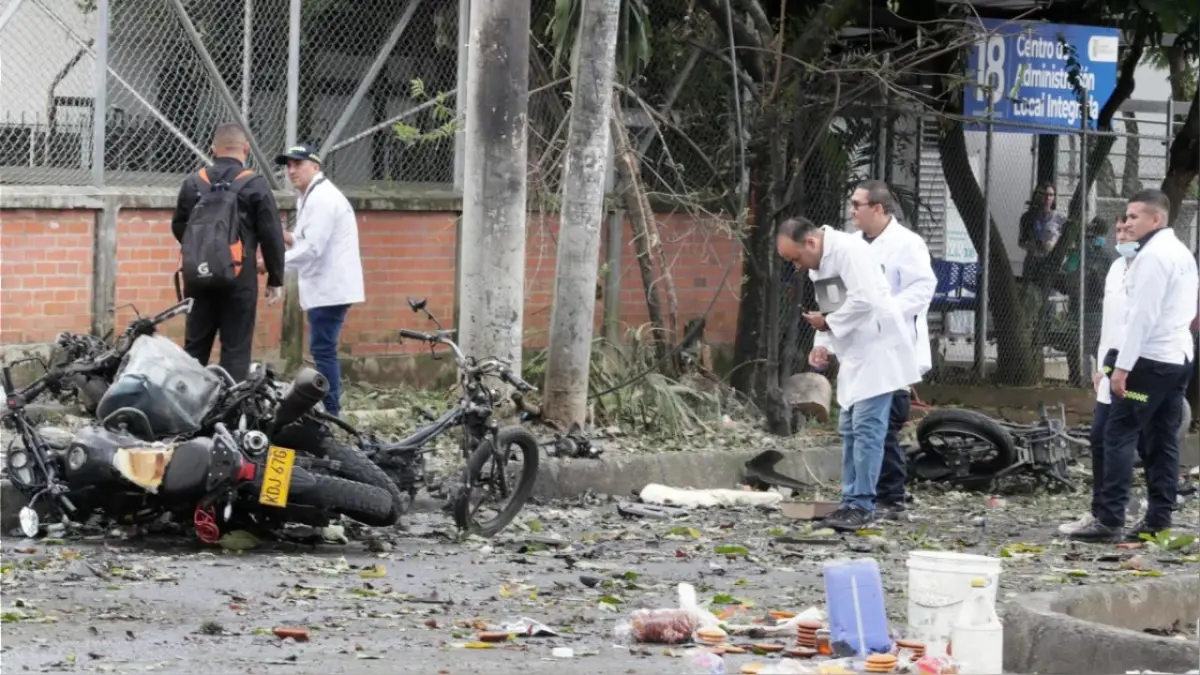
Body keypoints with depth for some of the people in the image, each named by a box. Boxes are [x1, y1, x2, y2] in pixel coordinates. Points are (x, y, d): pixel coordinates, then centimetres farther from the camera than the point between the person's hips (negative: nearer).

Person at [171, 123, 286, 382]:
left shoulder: (193, 183, 6)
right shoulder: (255, 185, -6)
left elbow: (178, 228, 15)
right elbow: (271, 236, -6)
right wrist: (275, 279, 3)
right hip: (239, 278, -4)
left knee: (195, 346, 11)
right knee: (235, 349, -1)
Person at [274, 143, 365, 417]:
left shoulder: (322, 199, -16)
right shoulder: (311, 197, 18)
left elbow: (313, 248, -22)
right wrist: (289, 238, 5)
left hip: (330, 288, -11)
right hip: (326, 288, 11)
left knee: (323, 349, -10)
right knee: (324, 350, 12)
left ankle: (330, 411, -10)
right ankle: (329, 409, 16)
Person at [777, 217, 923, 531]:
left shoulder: (848, 250, -18)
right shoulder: (818, 264, 11)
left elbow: (864, 301, -27)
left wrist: (828, 324, -15)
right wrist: (822, 345, 2)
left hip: (876, 349, -10)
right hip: (855, 354, 10)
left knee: (866, 428, -11)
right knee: (849, 428, 11)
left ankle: (861, 505, -10)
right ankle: (851, 501, 16)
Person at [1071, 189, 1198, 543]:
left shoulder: (1152, 255, -14)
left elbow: (1142, 314, -20)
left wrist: (1123, 364, -19)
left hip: (1150, 358, -10)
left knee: (1119, 435, -8)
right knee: (1164, 440, 8)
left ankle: (1109, 520, -13)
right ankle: (1158, 519, 7)